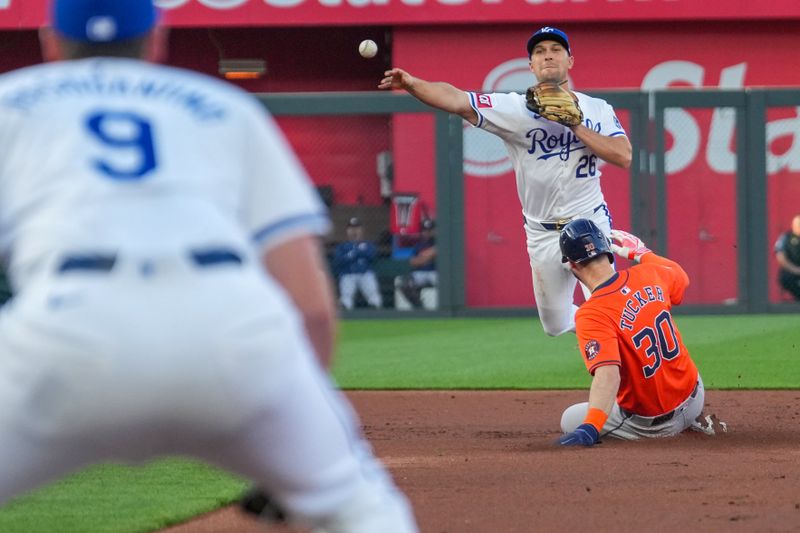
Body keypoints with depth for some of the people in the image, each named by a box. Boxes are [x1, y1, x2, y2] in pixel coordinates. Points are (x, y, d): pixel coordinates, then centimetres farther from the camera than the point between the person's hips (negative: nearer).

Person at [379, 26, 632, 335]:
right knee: (556, 324, 10)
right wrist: (411, 84, -34)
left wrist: (576, 126, -17)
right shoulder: (515, 109, -4)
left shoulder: (597, 110, 2)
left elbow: (624, 157, -12)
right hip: (544, 235, 1)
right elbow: (456, 101, -18)